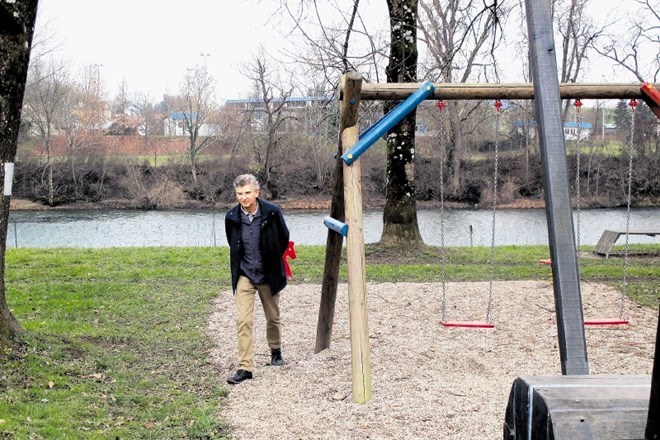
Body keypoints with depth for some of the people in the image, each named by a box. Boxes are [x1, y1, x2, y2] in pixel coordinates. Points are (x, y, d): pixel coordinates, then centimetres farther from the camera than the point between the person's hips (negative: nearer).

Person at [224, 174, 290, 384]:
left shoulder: (272, 212, -13)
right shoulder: (232, 217, -8)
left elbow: (284, 238, 4)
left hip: (268, 275, 0)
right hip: (244, 276, 0)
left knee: (273, 317, 16)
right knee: (243, 321, -10)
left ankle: (275, 351, 42)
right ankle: (245, 368, -8)